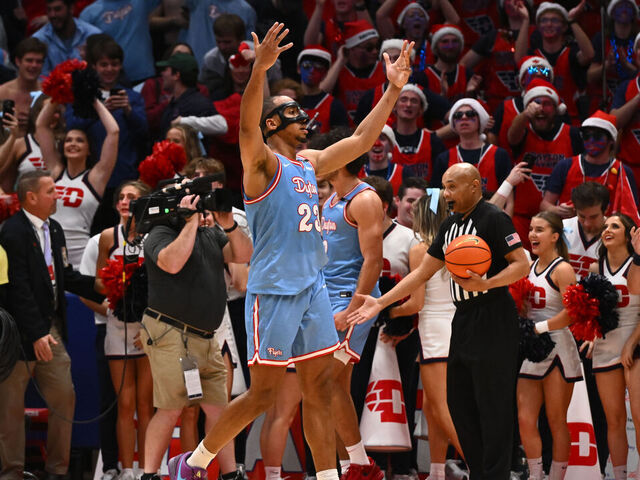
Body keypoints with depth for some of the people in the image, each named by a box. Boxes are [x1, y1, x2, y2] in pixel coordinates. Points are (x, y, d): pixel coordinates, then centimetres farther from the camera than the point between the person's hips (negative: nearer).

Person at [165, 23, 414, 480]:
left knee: (320, 390, 6)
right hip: (273, 291, -7)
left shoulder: (310, 163, 16)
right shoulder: (263, 162, -7)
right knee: (263, 394, -3)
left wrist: (394, 90, 15)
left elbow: (361, 140, 22)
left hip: (313, 288, 7)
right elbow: (247, 127, -27)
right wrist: (259, 71, -43)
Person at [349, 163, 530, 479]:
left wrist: (485, 284, -29)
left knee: (493, 406, -9)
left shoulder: (493, 218, -9)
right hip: (463, 320, 9)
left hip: (492, 322, -9)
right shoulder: (450, 226, 16)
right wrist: (380, 303, 15)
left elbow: (521, 264, -15)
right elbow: (422, 273, 20)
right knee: (459, 405, 10)